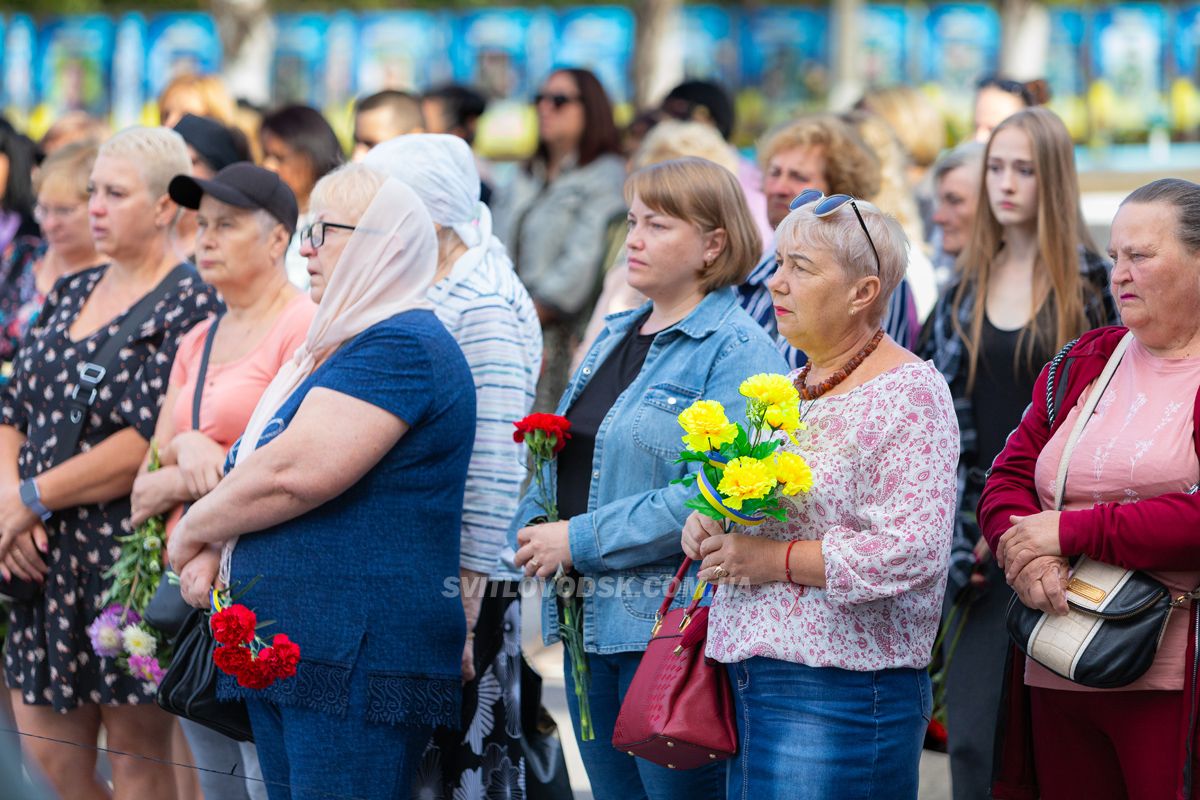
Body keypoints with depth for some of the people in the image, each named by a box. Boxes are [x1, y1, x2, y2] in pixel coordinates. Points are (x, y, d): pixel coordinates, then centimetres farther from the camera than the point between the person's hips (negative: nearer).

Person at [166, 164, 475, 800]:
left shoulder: (401, 346, -13)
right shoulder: (337, 346, 21)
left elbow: (296, 473, -23)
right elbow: (259, 467, 25)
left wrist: (193, 530, -6)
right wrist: (210, 547, 3)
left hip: (358, 658, -10)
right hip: (280, 652, 10)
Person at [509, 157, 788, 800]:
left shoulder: (737, 353, -11)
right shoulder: (616, 337, 16)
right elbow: (566, 459, 22)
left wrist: (581, 541, -20)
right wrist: (532, 528, 0)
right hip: (591, 622, 8)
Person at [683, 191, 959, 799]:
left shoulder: (908, 394, -11)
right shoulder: (793, 387, 16)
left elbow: (911, 551, -22)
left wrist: (773, 559, -18)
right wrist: (710, 522, 4)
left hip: (840, 696, -8)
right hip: (753, 677, 8)